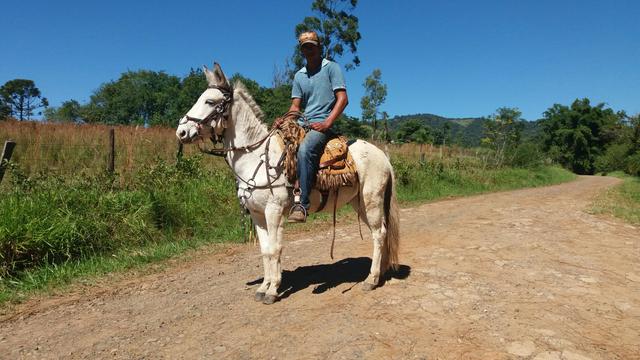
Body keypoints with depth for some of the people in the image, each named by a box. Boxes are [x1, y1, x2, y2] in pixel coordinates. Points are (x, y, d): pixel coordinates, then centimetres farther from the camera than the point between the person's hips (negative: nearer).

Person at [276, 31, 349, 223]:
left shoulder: (331, 68, 4)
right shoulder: (299, 76, 20)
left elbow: (343, 99, -6)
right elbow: (295, 106, 16)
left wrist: (326, 123, -17)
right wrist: (284, 120, -6)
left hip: (322, 124, -7)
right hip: (302, 124, 7)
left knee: (304, 149, -35)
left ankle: (302, 204, -37)